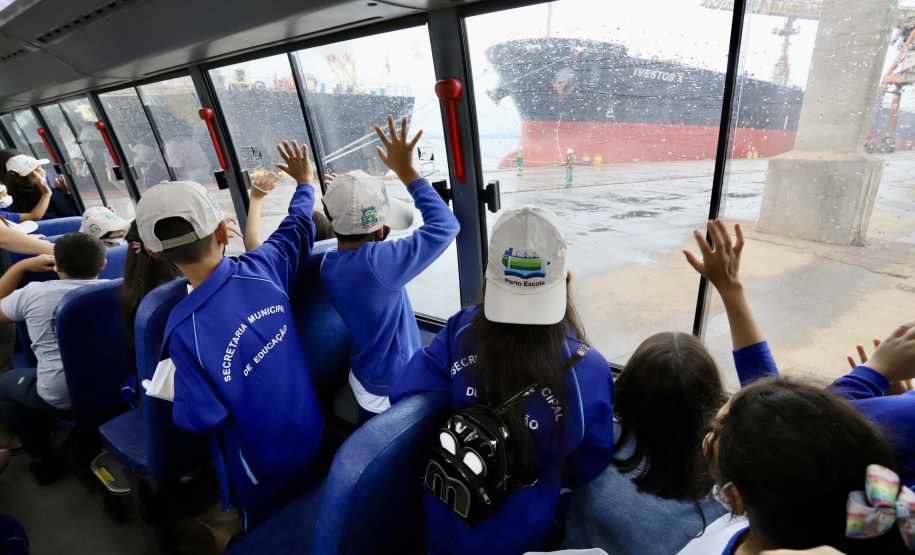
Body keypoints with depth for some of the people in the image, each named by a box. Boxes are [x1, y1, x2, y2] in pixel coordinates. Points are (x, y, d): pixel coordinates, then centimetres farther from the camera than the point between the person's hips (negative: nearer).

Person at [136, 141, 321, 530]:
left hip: (263, 469, -3)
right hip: (312, 434, 4)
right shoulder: (263, 267, -21)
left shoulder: (185, 330, -31)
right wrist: (304, 183, 19)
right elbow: (298, 227, 0)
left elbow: (203, 419, -20)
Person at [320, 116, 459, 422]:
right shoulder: (377, 263, -37)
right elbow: (445, 226, -33)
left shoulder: (329, 263, -11)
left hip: (364, 380, 7)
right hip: (393, 394, -7)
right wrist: (406, 171, -26)